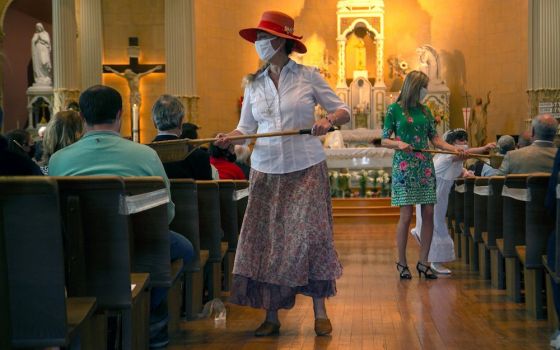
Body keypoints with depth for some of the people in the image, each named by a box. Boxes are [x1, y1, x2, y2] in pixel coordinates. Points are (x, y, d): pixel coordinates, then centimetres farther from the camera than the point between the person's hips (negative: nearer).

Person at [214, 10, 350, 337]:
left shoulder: (308, 76, -1)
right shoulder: (254, 84, 9)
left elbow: (343, 111, 2)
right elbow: (246, 127, 9)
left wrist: (328, 120, -20)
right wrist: (230, 138, -12)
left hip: (306, 168, -3)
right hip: (267, 171, 3)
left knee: (311, 235, -5)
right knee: (266, 240, 0)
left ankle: (320, 312, 7)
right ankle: (271, 316, 8)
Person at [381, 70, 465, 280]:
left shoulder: (425, 111, 13)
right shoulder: (394, 109, -1)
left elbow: (435, 139, 12)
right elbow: (384, 140, -1)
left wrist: (454, 149, -2)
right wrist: (399, 144, -20)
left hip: (425, 167, 5)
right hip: (404, 167, -5)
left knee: (428, 214, 0)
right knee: (406, 215, -6)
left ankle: (423, 262, 10)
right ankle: (402, 263, 7)